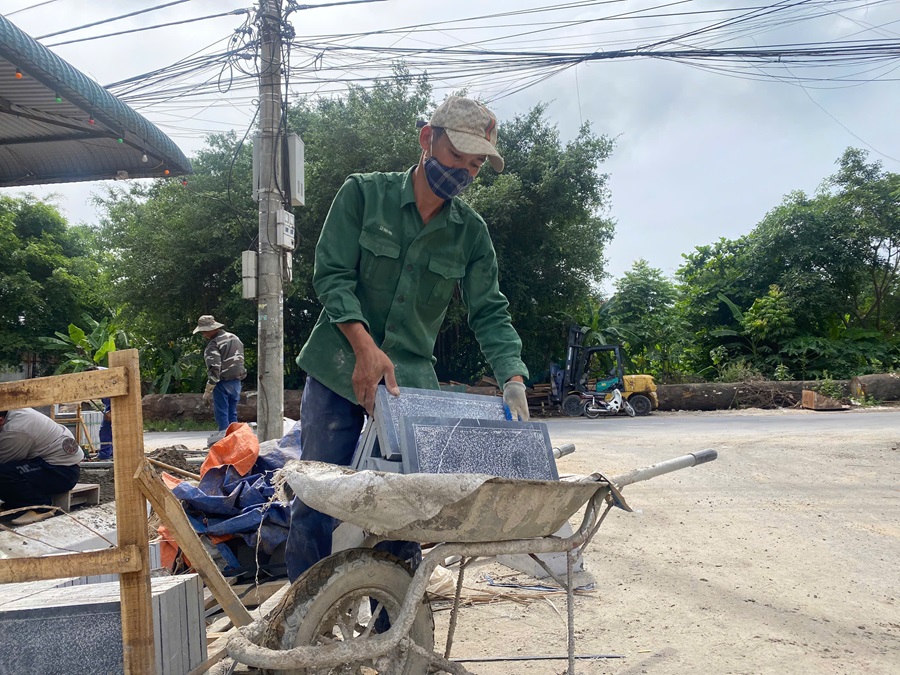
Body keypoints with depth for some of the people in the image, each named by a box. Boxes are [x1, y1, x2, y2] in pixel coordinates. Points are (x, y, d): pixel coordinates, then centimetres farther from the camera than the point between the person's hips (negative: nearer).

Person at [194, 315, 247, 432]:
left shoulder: (214, 344, -14)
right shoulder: (235, 338, 12)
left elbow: (214, 370, -21)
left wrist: (208, 391, -17)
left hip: (222, 383, -8)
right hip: (236, 382, 8)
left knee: (221, 415, -2)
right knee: (232, 415, 13)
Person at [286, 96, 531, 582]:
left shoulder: (471, 232, 5)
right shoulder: (363, 193, -2)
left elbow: (490, 313, 2)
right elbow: (332, 274, -9)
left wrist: (514, 380, -15)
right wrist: (365, 346, -24)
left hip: (412, 380, 2)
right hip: (339, 372, -2)